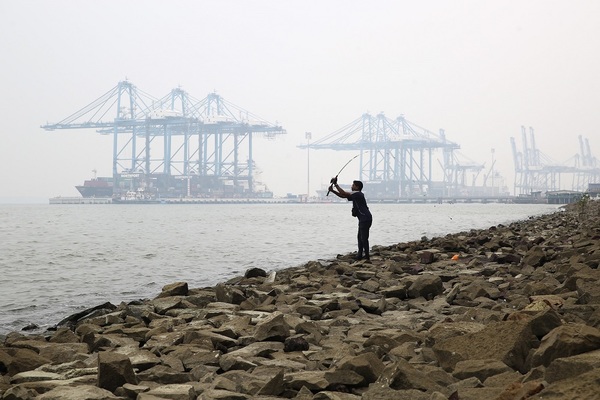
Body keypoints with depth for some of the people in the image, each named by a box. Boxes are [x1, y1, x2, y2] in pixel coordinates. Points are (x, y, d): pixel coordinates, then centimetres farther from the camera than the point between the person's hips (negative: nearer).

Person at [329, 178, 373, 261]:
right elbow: (343, 196, 17)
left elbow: (343, 193, -19)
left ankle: (367, 258, -8)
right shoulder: (355, 195, 17)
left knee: (364, 238, -10)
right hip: (363, 219, 11)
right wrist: (332, 190, 8)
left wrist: (335, 184, -13)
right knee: (360, 237, 16)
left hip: (365, 219, -11)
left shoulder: (357, 194, -14)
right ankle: (360, 255, 22)